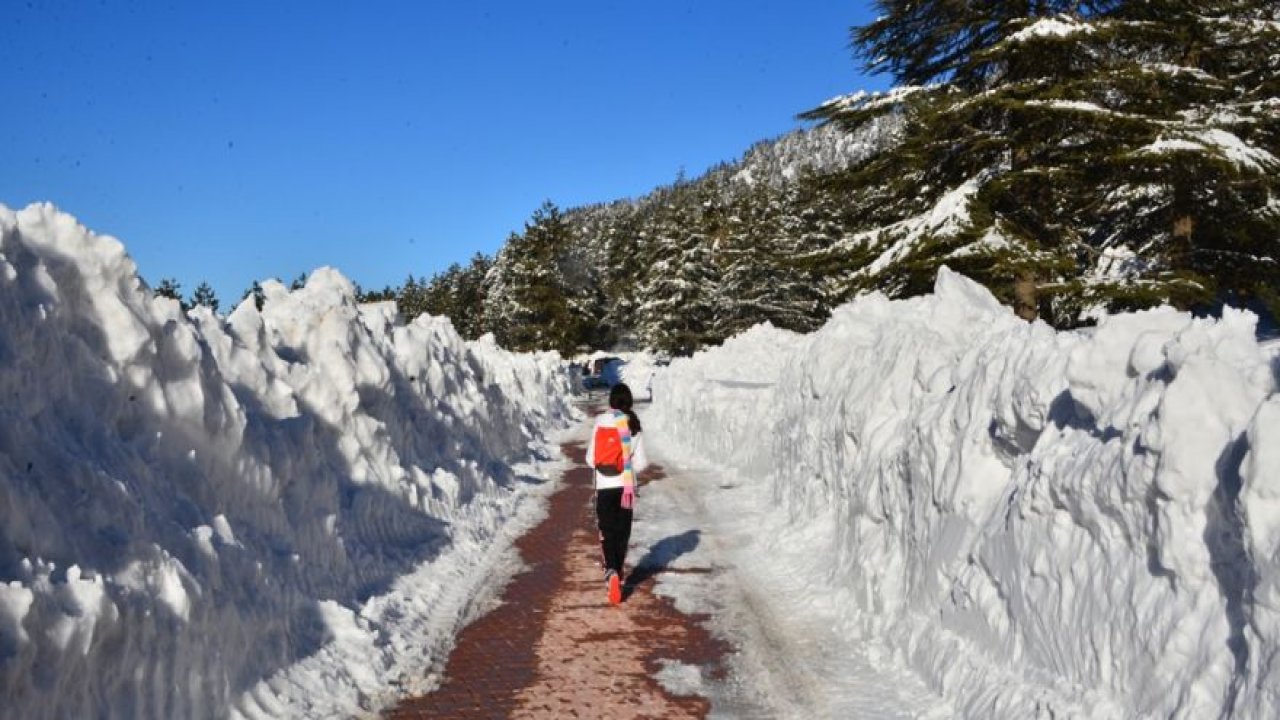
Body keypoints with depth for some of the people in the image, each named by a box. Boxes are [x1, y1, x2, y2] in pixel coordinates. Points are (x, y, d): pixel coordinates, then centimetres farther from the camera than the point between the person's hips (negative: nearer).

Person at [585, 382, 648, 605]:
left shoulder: (600, 422, -6)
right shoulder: (633, 425, -4)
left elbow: (591, 459, -2)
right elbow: (641, 462, -3)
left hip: (604, 486, -1)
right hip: (626, 486, 1)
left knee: (607, 532, 2)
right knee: (622, 532, 14)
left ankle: (611, 572, -19)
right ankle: (618, 574, 22)